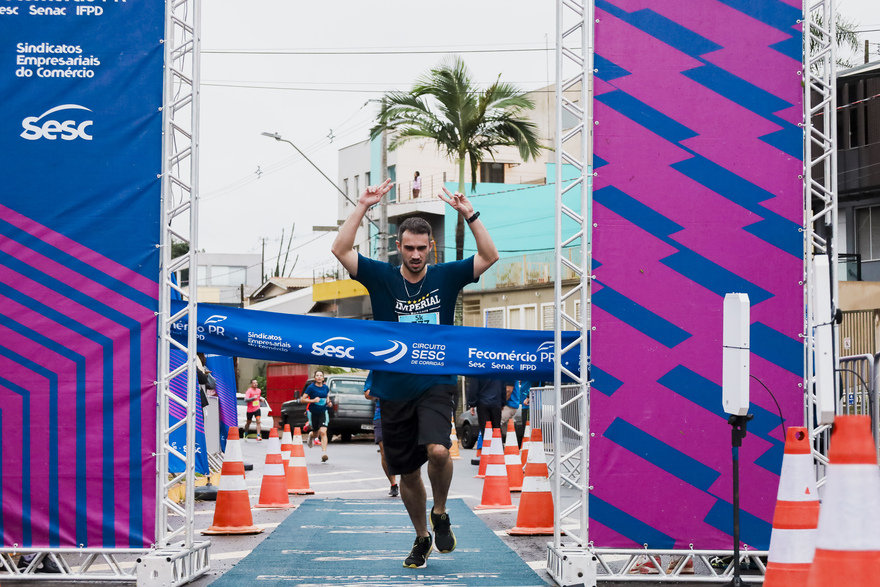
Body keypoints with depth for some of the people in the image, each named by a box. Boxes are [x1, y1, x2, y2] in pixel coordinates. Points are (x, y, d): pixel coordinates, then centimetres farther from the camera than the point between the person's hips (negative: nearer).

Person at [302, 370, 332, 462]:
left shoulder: (326, 388, 2)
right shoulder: (311, 387, -9)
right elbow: (303, 399, -10)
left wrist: (329, 402, 3)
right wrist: (313, 400, -24)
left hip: (323, 413, 1)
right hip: (313, 413, -1)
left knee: (323, 432, -17)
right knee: (316, 433, 14)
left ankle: (324, 453, -21)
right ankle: (311, 435, 54)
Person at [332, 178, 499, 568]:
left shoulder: (446, 277, 2)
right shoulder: (381, 278, 1)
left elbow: (489, 257, -4)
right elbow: (340, 250, -8)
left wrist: (469, 214, -13)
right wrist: (363, 206, -12)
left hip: (436, 385, -2)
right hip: (393, 390, 2)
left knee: (438, 451, -27)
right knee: (406, 472, 9)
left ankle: (440, 513, 1)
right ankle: (421, 539, 30)